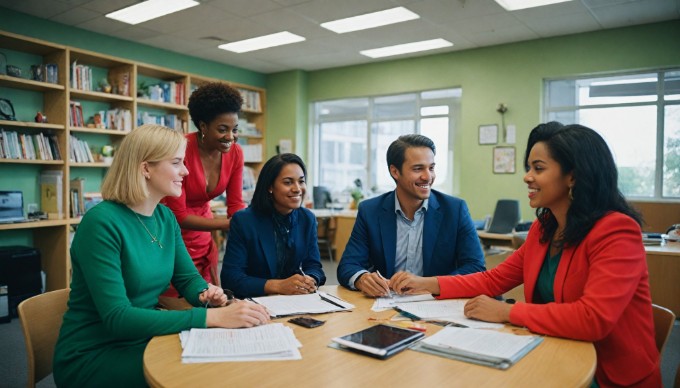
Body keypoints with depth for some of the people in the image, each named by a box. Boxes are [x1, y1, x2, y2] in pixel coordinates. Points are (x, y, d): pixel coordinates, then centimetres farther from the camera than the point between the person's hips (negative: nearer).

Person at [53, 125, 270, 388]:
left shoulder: (165, 217, 1)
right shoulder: (102, 222, -22)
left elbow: (188, 278, 9)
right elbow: (117, 318, -28)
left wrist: (207, 295, -16)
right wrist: (212, 317, -33)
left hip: (142, 340, 6)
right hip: (92, 355, -6)